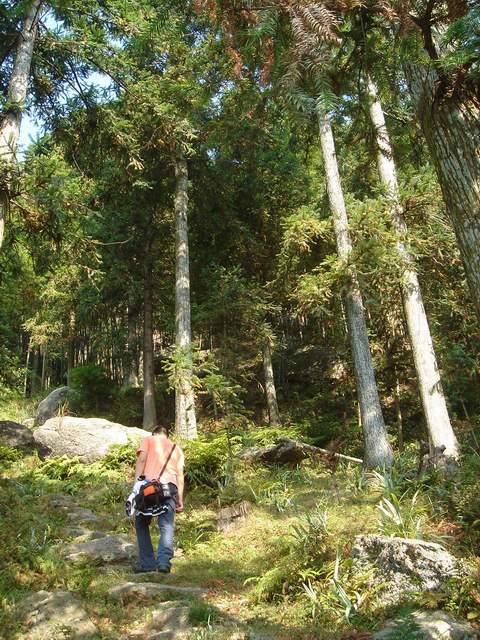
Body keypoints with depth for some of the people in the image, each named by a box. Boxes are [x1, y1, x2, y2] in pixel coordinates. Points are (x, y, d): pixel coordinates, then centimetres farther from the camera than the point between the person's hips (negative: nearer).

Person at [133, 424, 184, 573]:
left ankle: (147, 562, 8)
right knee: (167, 526, -2)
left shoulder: (148, 439, 20)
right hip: (170, 486, 2)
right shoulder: (176, 448, 28)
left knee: (141, 524, 13)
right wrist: (180, 500, 15)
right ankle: (164, 561, -20)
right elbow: (180, 474, 18)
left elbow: (141, 459, 1)